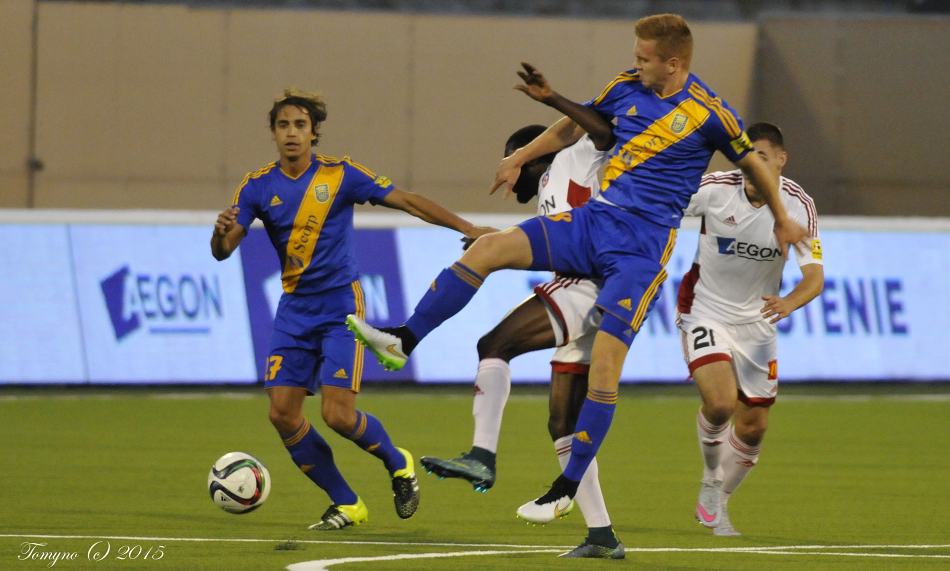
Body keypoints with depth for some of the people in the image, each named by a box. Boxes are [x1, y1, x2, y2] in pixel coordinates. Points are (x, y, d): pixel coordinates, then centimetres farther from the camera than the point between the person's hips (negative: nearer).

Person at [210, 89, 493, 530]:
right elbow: (222, 250, -5)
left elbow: (407, 202, -3)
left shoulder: (339, 175, -6)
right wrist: (222, 232, -29)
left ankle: (398, 464, 17)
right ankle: (346, 505, 10)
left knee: (338, 414, -15)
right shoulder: (259, 187, 1)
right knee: (283, 413, -6)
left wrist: (465, 227, -7)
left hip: (340, 304, -4)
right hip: (294, 309, 4)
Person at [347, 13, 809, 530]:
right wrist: (520, 159, 26)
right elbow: (578, 121, 26)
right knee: (488, 248, -13)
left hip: (644, 245, -6)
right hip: (593, 220, 6)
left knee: (605, 357, -15)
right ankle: (402, 342, -10)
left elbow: (751, 163, 8)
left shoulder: (708, 114, -7)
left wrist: (782, 221, 19)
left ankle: (568, 487, -7)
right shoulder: (627, 88, 8)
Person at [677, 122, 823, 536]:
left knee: (753, 427, 6)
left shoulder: (798, 205, -13)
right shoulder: (714, 189, -17)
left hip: (756, 321, 3)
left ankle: (715, 502, 30)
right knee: (720, 401, -25)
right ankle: (712, 482, 2)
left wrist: (788, 303, -37)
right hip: (705, 311, -3)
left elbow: (814, 277, -17)